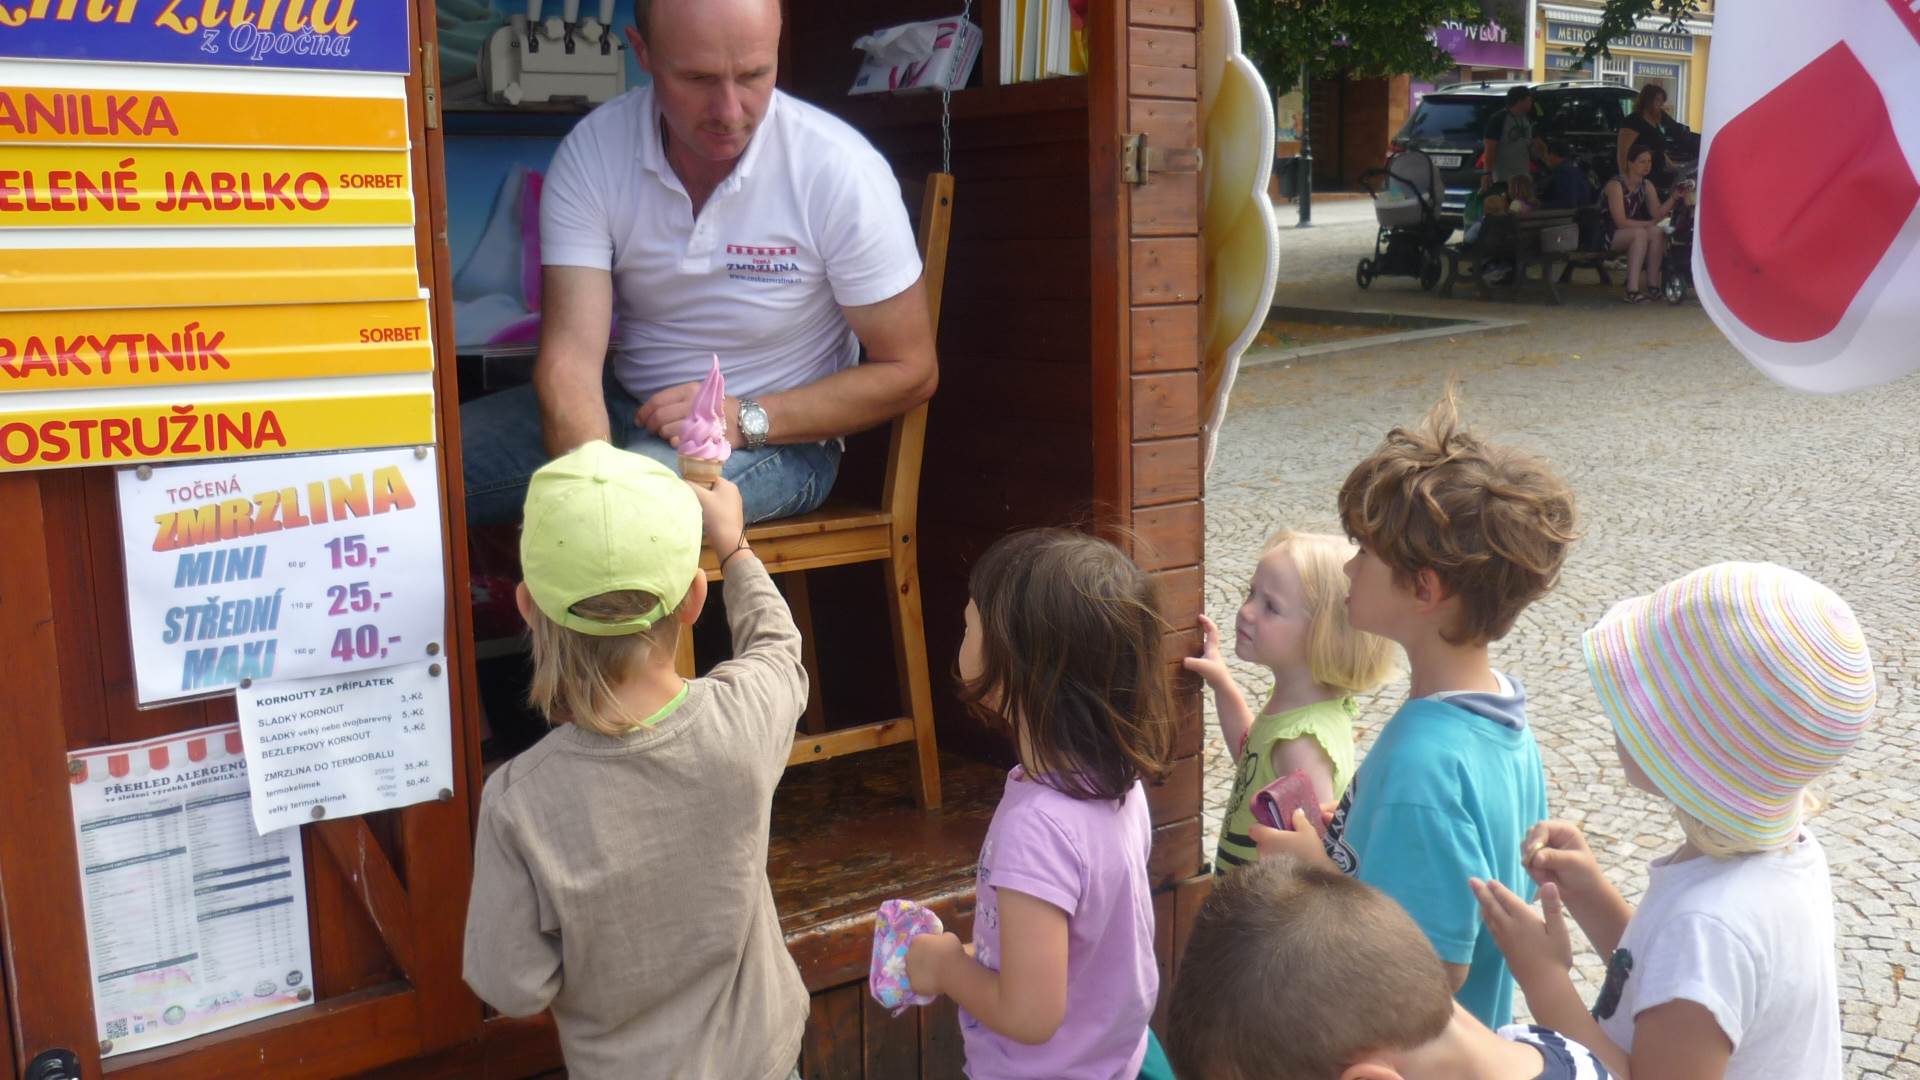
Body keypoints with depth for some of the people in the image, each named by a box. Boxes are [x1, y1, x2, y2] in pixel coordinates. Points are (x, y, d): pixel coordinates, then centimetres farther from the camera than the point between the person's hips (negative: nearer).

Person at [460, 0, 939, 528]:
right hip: (622, 404, 4)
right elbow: (571, 356, -19)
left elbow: (910, 371, -12)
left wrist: (745, 420, -23)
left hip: (779, 431, -3)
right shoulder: (592, 152, -13)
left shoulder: (842, 171, -21)